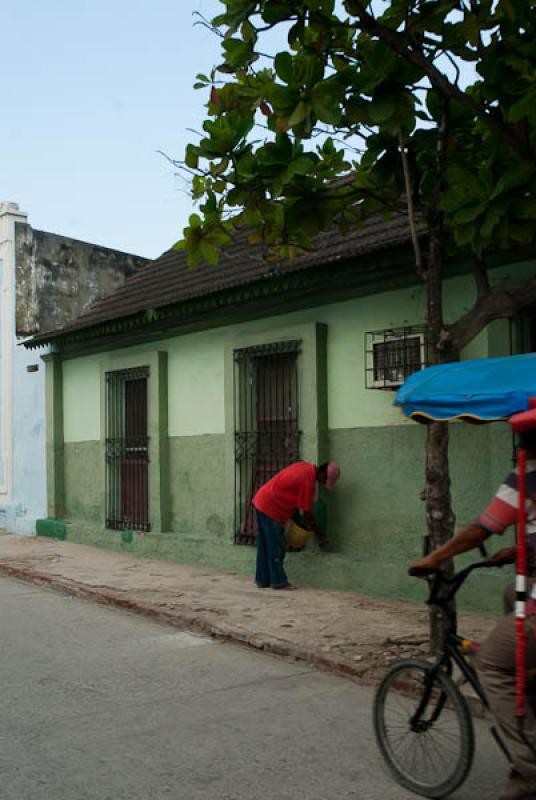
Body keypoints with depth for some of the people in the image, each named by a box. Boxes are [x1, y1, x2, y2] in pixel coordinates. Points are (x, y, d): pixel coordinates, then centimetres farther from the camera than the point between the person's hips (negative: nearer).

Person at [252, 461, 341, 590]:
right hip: (271, 508, -10)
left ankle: (262, 580, 21)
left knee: (264, 546, 14)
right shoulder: (308, 480, -20)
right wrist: (320, 535, -4)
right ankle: (279, 582, 6)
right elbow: (307, 514, -15)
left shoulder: (305, 467, 6)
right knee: (276, 547, -1)